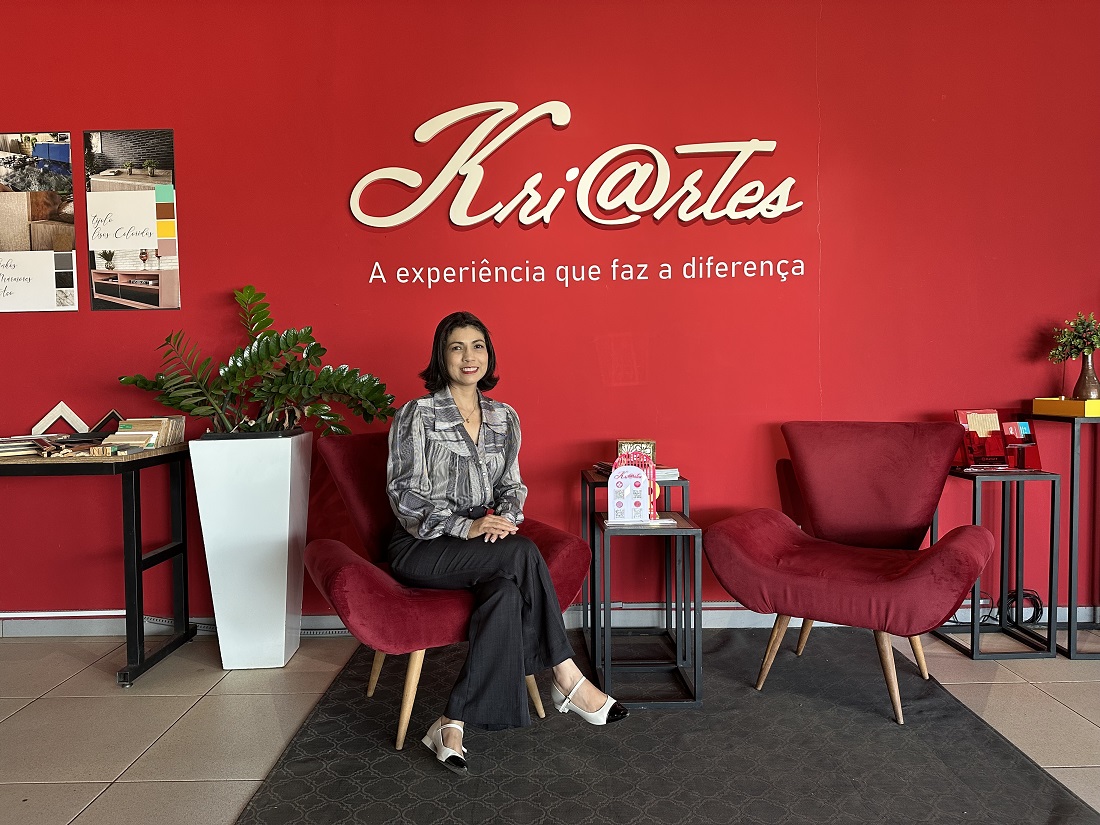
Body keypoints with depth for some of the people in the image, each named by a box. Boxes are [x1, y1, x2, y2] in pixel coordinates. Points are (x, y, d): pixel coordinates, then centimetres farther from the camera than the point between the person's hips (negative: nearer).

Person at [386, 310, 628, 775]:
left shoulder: (504, 418, 10)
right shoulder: (417, 415, -6)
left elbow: (512, 484, 12)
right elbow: (404, 494, -10)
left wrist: (504, 517, -12)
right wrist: (465, 527, -23)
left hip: (481, 543, 5)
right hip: (422, 546, -5)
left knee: (505, 590, -31)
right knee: (523, 554, -29)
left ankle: (453, 723, -24)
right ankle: (567, 679, -18)